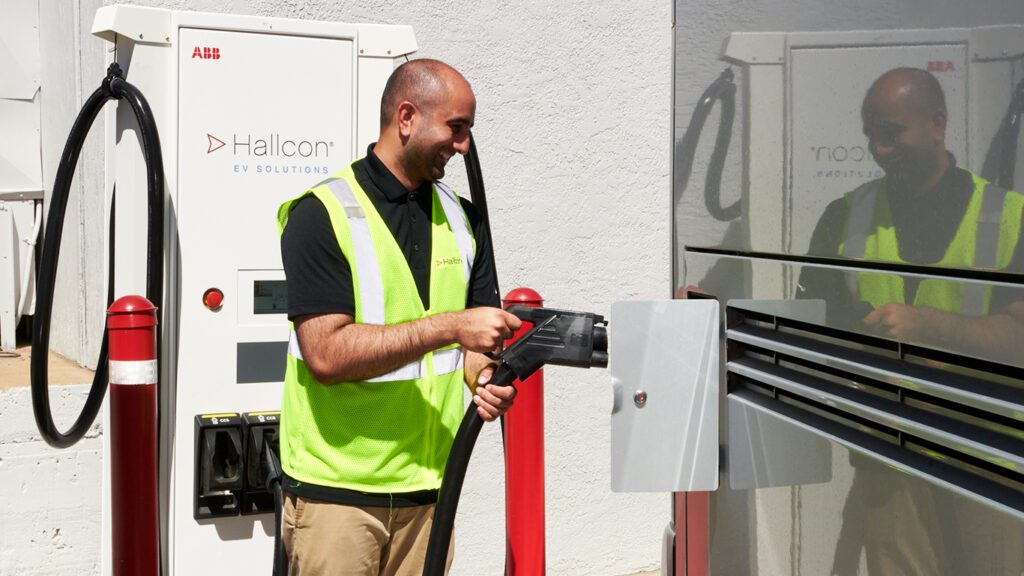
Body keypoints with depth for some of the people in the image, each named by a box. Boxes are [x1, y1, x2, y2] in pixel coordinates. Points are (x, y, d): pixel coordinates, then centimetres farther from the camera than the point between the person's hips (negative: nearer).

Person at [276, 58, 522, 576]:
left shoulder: (462, 219, 10)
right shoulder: (321, 215, -10)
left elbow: (478, 334, 13)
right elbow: (326, 354, -19)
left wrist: (487, 378, -10)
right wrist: (448, 326, -23)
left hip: (430, 486, 5)